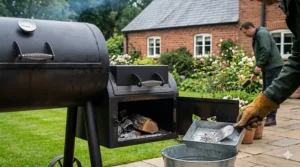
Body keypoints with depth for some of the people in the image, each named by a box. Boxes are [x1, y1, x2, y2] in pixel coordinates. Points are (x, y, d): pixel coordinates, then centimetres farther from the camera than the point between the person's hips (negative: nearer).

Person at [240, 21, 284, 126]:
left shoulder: (262, 34, -10)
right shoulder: (256, 37, 21)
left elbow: (266, 51, -23)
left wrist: (259, 65, -21)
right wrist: (255, 72, 21)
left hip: (273, 66, -10)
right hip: (267, 67, 10)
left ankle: (271, 118, -7)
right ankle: (266, 115, 16)